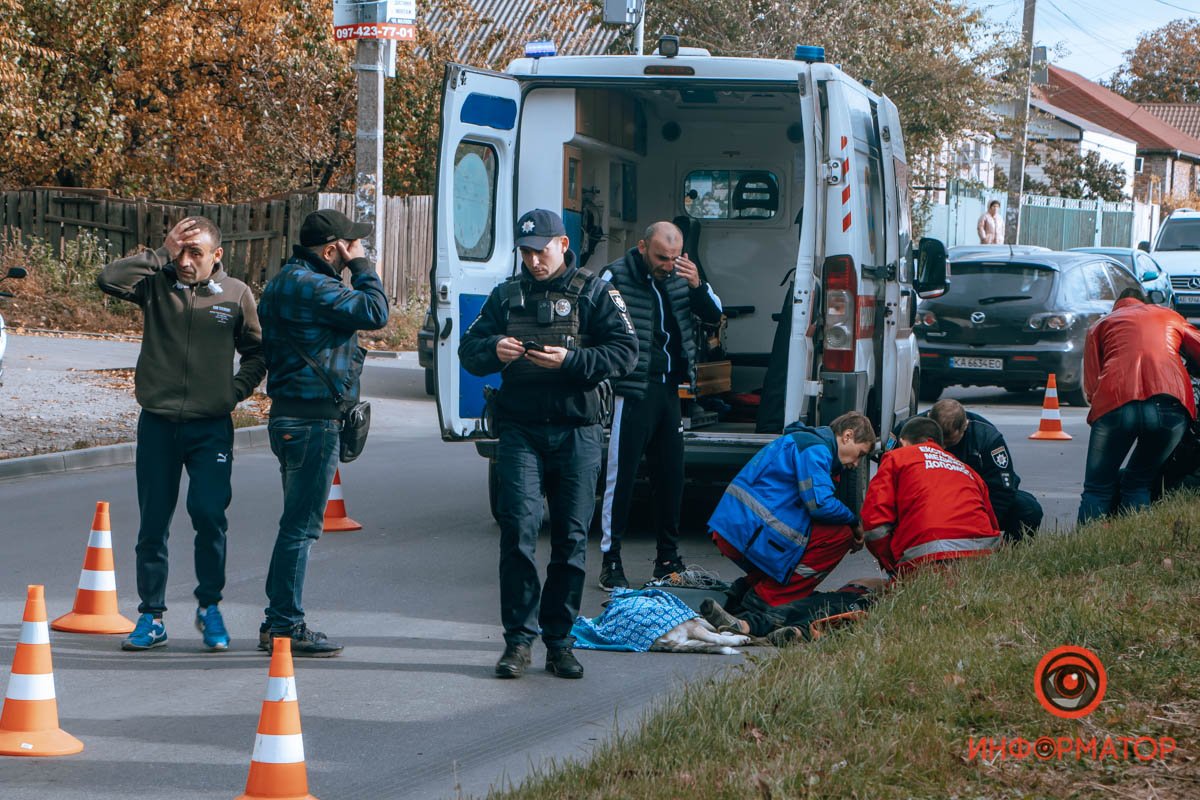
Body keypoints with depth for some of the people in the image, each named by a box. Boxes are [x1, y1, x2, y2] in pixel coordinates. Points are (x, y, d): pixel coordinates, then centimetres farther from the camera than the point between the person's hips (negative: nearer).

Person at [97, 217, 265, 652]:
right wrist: (162, 253, -12)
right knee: (153, 522, 5)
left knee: (208, 513, -11)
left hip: (211, 427, -1)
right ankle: (151, 617, 14)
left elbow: (256, 352, 14)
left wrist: (235, 391, -1)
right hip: (157, 423, 1)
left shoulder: (236, 294, 4)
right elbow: (109, 279, -15)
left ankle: (210, 606, 9)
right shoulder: (156, 285, 2)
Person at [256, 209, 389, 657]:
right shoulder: (310, 286, -17)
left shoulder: (287, 281, 17)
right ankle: (285, 626, -3)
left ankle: (279, 623, 22)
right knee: (301, 525, -6)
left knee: (298, 523, 16)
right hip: (312, 421, -11)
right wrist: (361, 266, -7)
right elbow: (374, 313, -19)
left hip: (291, 417, 11)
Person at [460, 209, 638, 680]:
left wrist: (571, 359, -18)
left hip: (576, 432, -1)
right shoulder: (507, 296, 14)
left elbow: (625, 353, -4)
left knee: (570, 538, 2)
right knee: (518, 530, -9)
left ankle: (559, 641, 10)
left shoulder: (594, 293, 4)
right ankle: (519, 639, -5)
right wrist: (494, 350, -11)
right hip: (519, 429, 1)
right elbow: (469, 350, 12)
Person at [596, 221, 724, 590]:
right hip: (633, 391, -6)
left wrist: (697, 286, -7)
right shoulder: (616, 277, -10)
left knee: (671, 474, 11)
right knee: (621, 476, -4)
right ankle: (611, 563, 1)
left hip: (669, 390, 7)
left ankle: (668, 558, 22)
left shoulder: (678, 276, 8)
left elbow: (714, 315, 12)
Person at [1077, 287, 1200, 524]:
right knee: (1138, 485, 17)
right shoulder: (1170, 317, 32)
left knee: (1097, 490, 7)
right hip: (1171, 404, 1)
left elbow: (1091, 387, 15)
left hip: (1115, 403, -1)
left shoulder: (1100, 326, 28)